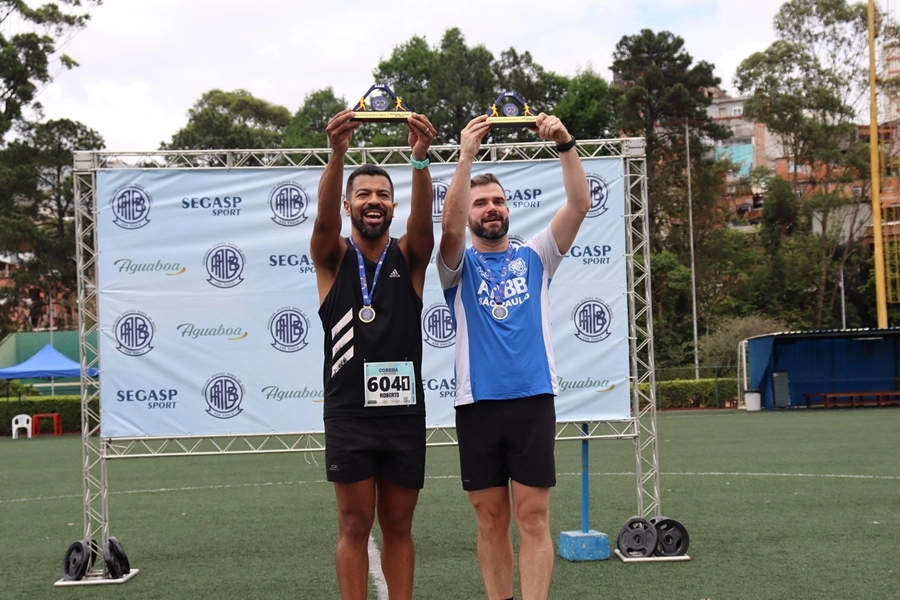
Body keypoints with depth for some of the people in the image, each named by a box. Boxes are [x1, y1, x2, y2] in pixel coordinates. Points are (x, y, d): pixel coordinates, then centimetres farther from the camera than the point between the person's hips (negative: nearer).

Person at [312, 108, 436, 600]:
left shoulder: (409, 257, 5)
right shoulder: (334, 257, 2)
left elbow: (423, 218, -15)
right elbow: (324, 216, -19)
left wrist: (420, 158, -34)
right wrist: (338, 153, -36)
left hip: (404, 411, 2)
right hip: (349, 412, -2)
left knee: (398, 526, 10)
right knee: (354, 525, 3)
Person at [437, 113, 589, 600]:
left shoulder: (534, 258, 12)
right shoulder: (459, 265, 8)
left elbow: (579, 205, 0)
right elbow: (450, 225, -14)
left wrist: (565, 145, -12)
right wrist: (467, 156, -21)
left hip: (533, 400, 0)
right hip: (477, 404, 0)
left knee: (533, 518, -4)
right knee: (491, 520, 5)